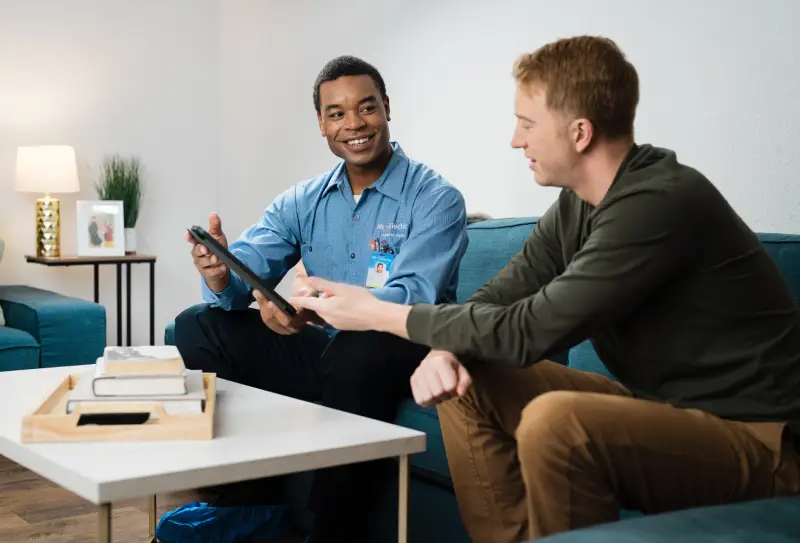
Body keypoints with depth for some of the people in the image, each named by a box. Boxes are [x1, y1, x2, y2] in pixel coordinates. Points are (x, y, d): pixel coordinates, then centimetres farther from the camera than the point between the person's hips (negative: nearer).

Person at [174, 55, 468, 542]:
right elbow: (244, 273, -5)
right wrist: (220, 275, -31)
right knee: (198, 326, -5)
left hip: (398, 359, -5)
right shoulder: (301, 202, 7)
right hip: (323, 349, 6)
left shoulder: (436, 199, -10)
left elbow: (413, 299, -25)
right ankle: (246, 499, 0)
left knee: (359, 347, -38)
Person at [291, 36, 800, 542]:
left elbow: (530, 331, -24)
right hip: (660, 406, 9)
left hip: (757, 443, -8)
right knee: (465, 381, -1)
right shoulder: (577, 206, 4)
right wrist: (444, 350, -16)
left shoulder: (661, 202, -24)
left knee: (555, 419, -33)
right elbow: (498, 299, 7)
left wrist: (381, 314, -15)